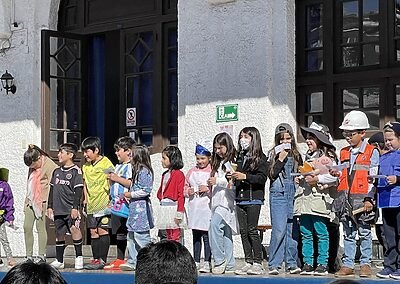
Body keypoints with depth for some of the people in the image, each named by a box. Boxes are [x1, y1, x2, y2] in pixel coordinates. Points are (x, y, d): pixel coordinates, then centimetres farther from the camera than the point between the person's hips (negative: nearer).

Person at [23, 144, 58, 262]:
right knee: (27, 227, 3)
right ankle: (28, 256, 9)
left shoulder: (50, 166, -11)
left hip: (41, 201, -7)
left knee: (41, 227, -4)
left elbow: (51, 186, -14)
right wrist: (27, 200, 18)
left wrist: (48, 204, -17)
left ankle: (41, 256, 3)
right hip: (30, 201, 7)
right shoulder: (32, 166, 13)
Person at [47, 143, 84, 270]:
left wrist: (75, 207, -15)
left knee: (74, 229, -21)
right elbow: (52, 190, 22)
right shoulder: (56, 172, 16)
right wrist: (50, 206, 17)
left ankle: (79, 257, -10)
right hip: (58, 209, 7)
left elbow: (78, 191, -9)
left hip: (71, 209, -6)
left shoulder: (76, 171, -4)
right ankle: (59, 261, 18)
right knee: (59, 233, 9)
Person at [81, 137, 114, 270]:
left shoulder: (106, 163, -9)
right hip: (91, 204, 7)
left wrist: (110, 199, -12)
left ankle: (103, 260, -4)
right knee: (93, 232, 8)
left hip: (103, 203, -7)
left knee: (102, 230, -7)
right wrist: (86, 198, 13)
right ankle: (95, 259, 13)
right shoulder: (86, 166, 14)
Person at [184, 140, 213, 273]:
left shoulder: (213, 171, -2)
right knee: (195, 236, 10)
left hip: (207, 208, -5)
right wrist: (188, 191, -1)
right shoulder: (192, 172, 14)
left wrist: (208, 189, -16)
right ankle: (196, 262, 15)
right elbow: (185, 186, 19)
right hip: (194, 207, 5)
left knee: (206, 236, -6)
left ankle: (207, 263, -2)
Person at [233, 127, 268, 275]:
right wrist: (233, 177, 5)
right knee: (243, 231, 5)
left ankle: (258, 263, -2)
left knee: (252, 230, -7)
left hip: (254, 198, -7)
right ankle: (248, 262, 10)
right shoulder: (239, 157, 17)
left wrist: (245, 176, -21)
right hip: (240, 199, 7)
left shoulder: (260, 157, -4)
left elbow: (262, 177, -14)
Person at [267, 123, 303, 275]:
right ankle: (274, 264, -6)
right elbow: (271, 175, -6)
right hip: (278, 194, -4)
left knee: (292, 229, 3)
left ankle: (292, 263, 11)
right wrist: (280, 159, -11)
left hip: (293, 194, 4)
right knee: (279, 229, -11)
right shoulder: (274, 154, 3)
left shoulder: (296, 155, 14)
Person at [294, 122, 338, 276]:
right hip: (304, 199, 7)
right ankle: (307, 263, 10)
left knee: (321, 233, -5)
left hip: (319, 201, -7)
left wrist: (317, 179, -17)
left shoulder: (327, 157, -2)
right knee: (306, 233, 6)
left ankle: (322, 264, -1)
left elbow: (335, 176, -13)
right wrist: (300, 179, 14)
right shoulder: (307, 156, 22)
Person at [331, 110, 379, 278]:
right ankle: (348, 265, 11)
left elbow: (373, 178, -7)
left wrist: (369, 199, -14)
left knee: (364, 232, 2)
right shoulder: (344, 152, 15)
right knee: (348, 234, 8)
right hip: (345, 198, 5)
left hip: (362, 199, -5)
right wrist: (336, 174, -1)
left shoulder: (372, 152, -2)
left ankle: (365, 264, 9)